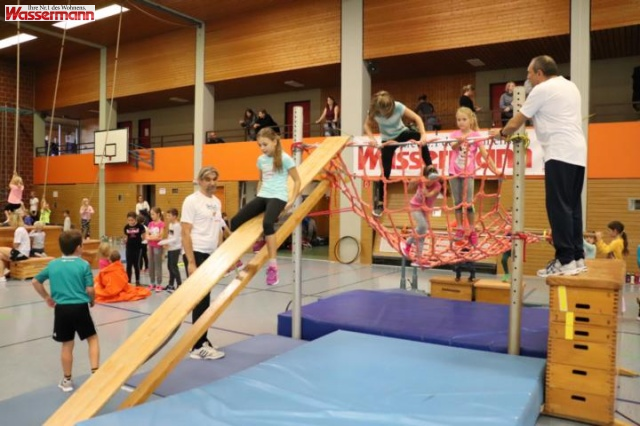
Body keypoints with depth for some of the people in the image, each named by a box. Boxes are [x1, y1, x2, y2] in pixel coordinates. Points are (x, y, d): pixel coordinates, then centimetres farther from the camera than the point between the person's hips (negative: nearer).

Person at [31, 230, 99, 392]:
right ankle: (95, 373, 4)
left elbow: (35, 282, 18)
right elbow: (90, 289, -10)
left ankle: (67, 380, 24)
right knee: (92, 338, 12)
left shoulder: (52, 265, 7)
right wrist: (92, 301, 10)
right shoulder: (84, 265, -7)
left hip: (61, 308, 4)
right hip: (80, 307, -3)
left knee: (67, 344, 14)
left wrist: (47, 297, 28)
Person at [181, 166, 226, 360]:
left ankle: (200, 342, 24)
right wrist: (191, 262, -19)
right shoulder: (192, 201, -10)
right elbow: (185, 233, -14)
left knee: (204, 301, 13)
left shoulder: (217, 202, 12)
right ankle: (200, 347, 7)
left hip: (211, 256, 8)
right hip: (197, 255, -8)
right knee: (201, 301, -3)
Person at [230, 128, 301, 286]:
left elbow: (297, 181, -1)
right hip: (262, 196, 6)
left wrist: (291, 200, -10)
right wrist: (258, 196, 17)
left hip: (278, 197, -6)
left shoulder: (284, 158, -4)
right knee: (235, 221, -9)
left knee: (267, 223, -36)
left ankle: (273, 266, -30)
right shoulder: (261, 160, 13)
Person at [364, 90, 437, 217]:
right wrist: (371, 138, -26)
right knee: (385, 171, -3)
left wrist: (423, 136, -38)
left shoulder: (398, 107, -27)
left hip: (401, 133, 0)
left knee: (419, 136, -34)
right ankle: (380, 202, 9)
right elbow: (367, 125, -7)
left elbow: (417, 118, -25)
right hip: (387, 140, 1)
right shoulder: (373, 111, -23)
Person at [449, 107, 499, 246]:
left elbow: (485, 154, -7)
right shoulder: (455, 134, 3)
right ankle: (460, 229, 14)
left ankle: (472, 231, 8)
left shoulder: (475, 135, -2)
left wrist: (495, 169, -13)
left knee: (468, 203, -3)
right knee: (457, 202, 6)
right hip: (454, 172, 2)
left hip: (468, 173, -2)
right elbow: (453, 147, -19)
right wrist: (459, 141, -41)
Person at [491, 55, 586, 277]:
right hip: (577, 153, 9)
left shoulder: (542, 89, -3)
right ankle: (577, 257, 11)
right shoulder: (570, 86, 22)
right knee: (573, 206, 9)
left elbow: (516, 122, 2)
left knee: (559, 206, -8)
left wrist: (501, 132, 21)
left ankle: (565, 260, -8)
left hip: (560, 153, -9)